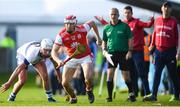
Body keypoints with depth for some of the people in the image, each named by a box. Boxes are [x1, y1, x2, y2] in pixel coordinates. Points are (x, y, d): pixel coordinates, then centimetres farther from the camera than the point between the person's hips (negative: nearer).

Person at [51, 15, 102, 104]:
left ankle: (89, 90, 11)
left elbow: (92, 23, 0)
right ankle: (73, 97, 26)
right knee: (65, 83, -5)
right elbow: (54, 51, -23)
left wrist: (98, 37, 6)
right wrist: (58, 61, -43)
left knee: (88, 78, -26)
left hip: (85, 57, -2)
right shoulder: (61, 35, -22)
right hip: (72, 58, 2)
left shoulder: (82, 29, -23)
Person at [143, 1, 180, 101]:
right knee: (156, 74, -3)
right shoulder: (157, 21, 8)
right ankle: (154, 95, -6)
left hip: (170, 52, -3)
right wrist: (152, 46, 16)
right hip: (158, 51, 3)